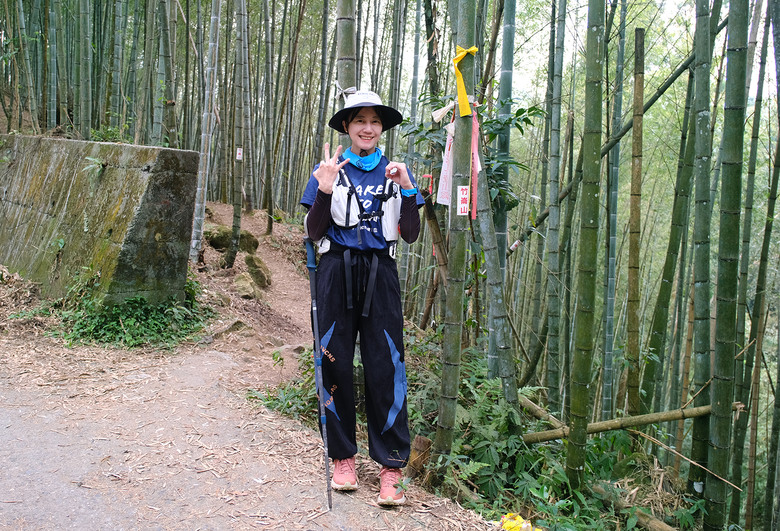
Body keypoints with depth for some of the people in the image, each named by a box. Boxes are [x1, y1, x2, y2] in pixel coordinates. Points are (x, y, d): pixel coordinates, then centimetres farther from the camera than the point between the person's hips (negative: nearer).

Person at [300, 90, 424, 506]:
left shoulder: (395, 172, 11)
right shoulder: (328, 171, 7)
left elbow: (410, 234, 4)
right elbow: (313, 232, 1)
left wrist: (407, 190, -9)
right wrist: (325, 191, -14)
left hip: (380, 275, 0)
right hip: (336, 273, 0)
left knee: (385, 369, -6)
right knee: (335, 364, 2)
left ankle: (390, 468, -1)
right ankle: (343, 458, 16)